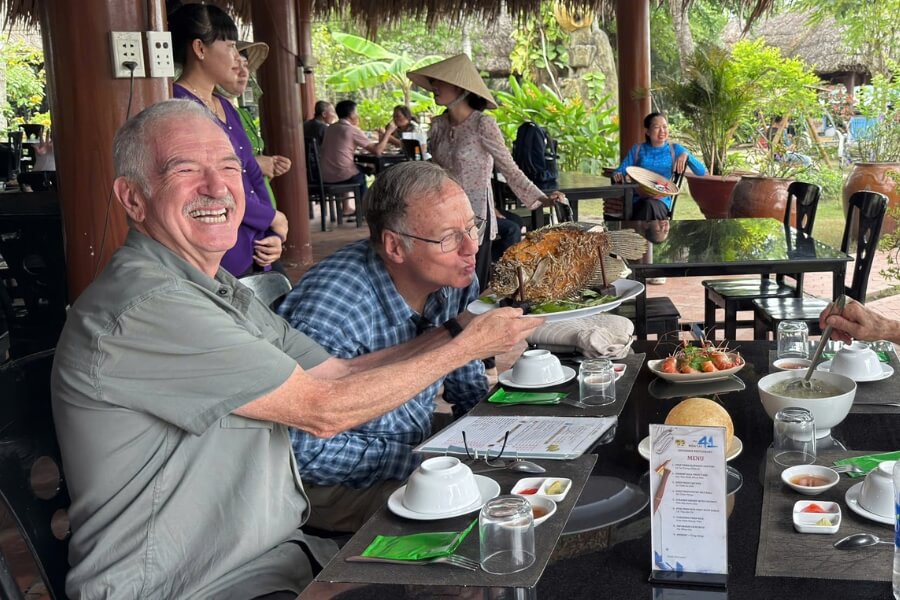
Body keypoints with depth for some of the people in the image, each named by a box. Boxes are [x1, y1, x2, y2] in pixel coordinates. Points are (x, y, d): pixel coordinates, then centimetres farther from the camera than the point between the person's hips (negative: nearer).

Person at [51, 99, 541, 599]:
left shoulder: (224, 292, 12)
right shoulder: (143, 307, -20)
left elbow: (337, 372, 9)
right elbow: (323, 410, -18)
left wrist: (456, 330, -1)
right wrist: (466, 347, -9)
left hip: (279, 554, 9)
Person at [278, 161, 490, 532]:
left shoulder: (455, 280, -6)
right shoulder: (334, 311, -31)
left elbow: (469, 390, 12)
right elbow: (307, 452, -28)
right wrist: (422, 462, -25)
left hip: (419, 444, 8)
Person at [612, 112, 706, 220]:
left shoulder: (675, 149, 8)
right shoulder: (637, 149, 10)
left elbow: (702, 172, 2)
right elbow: (618, 172, 8)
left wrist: (686, 155, -15)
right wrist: (618, 175, -17)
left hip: (662, 200, 0)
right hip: (637, 199, 0)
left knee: (650, 205, -37)